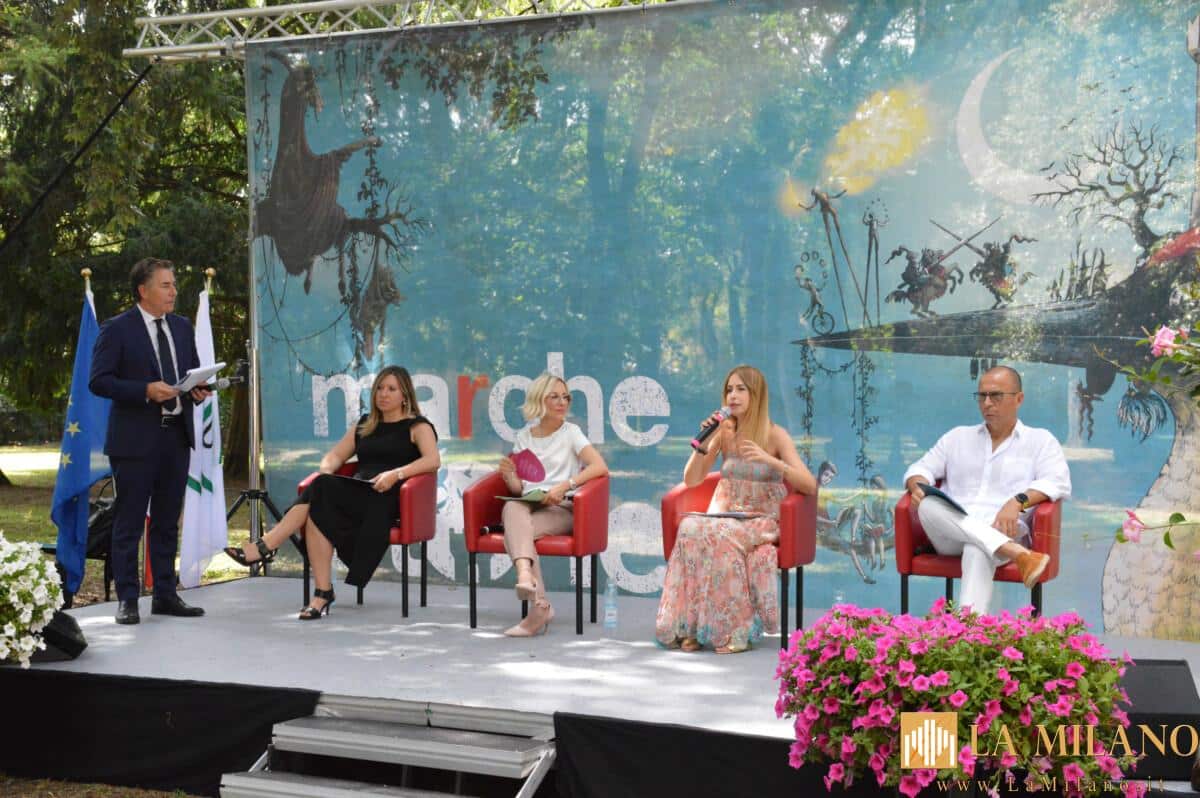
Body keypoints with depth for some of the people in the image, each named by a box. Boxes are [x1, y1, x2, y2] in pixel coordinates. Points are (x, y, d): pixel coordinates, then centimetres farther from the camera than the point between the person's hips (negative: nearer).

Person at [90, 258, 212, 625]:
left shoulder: (182, 327, 13)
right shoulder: (117, 329, -6)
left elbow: (194, 371, 22)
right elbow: (98, 381, -11)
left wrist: (198, 389, 0)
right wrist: (145, 391, -22)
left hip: (177, 434, 6)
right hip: (135, 439, -6)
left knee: (168, 521, 12)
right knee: (129, 523, 0)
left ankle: (166, 595, 21)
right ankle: (127, 600, 7)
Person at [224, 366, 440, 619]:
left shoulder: (417, 426, 9)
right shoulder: (364, 425, 28)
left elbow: (433, 460, -8)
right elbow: (334, 455, 23)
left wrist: (396, 474, -23)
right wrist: (326, 473, -2)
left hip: (387, 498, -5)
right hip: (355, 494, 5)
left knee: (321, 490, -29)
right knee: (318, 512, -30)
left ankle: (265, 547, -29)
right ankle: (323, 593, -34)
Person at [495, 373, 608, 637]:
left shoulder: (571, 432, 7)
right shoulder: (524, 437, 18)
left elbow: (600, 467, -8)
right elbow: (518, 488, 16)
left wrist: (565, 485, -20)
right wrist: (509, 476, -7)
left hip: (561, 508, -2)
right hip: (528, 504, 2)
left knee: (515, 530, -33)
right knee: (512, 509, -36)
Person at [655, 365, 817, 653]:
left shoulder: (775, 435, -3)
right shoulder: (725, 432, 8)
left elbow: (810, 486, -11)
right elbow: (691, 480, 8)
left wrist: (769, 460, -23)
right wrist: (704, 441, -5)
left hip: (761, 522, -3)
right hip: (725, 517, 3)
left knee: (718, 534, -36)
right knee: (690, 527, -32)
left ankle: (732, 631, -28)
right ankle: (692, 628, -29)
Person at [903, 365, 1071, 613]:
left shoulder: (1040, 441, 17)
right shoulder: (958, 437, 28)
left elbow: (1059, 483, 1)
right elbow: (921, 468, 21)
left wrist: (1018, 501, -19)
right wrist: (918, 486, -6)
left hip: (1002, 530, -3)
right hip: (950, 535, 3)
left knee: (978, 549, -41)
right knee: (929, 505, -33)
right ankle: (1018, 555, -48)